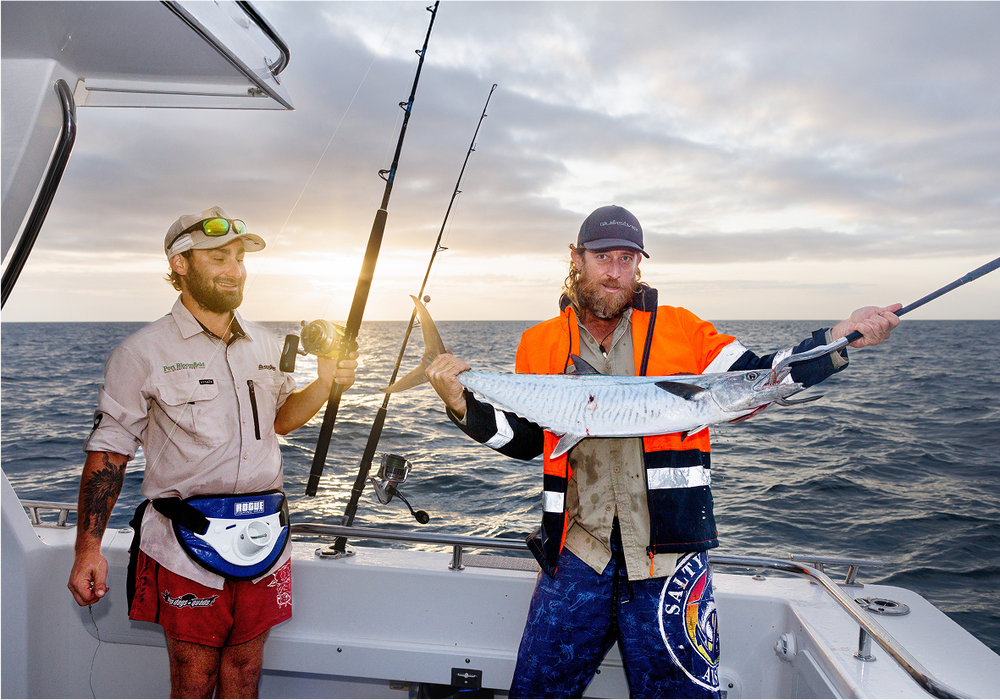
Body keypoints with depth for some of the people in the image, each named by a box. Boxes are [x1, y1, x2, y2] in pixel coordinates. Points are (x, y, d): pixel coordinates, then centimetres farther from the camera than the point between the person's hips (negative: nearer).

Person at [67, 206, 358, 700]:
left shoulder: (265, 345, 9)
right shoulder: (144, 352, -6)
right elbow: (108, 449, -5)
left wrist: (325, 384, 0)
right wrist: (87, 550, -9)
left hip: (265, 541, 4)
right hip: (189, 545, -4)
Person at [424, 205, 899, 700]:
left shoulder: (680, 329, 3)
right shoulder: (541, 345, 6)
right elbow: (525, 439, 8)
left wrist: (839, 340, -11)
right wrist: (463, 404, -7)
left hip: (669, 557, -1)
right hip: (577, 556, 1)